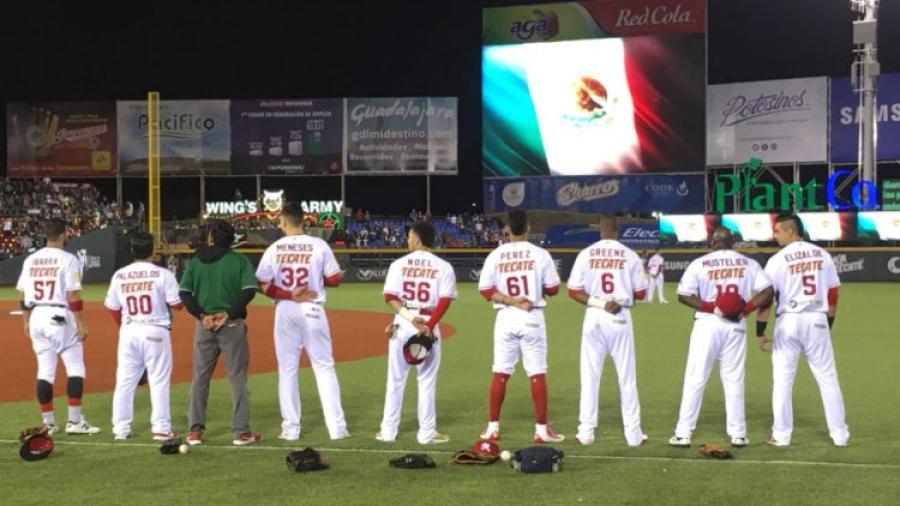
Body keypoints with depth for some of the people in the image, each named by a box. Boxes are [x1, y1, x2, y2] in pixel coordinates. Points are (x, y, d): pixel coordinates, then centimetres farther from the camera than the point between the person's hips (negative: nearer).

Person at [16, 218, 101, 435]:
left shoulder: (30, 260, 8)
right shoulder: (68, 259, -9)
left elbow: (24, 297, 9)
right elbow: (73, 297, -14)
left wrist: (27, 322, 18)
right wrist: (81, 324, -10)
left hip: (37, 317, 6)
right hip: (60, 317, -6)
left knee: (45, 370, 9)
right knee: (75, 368, 3)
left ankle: (48, 423, 10)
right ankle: (74, 420, -1)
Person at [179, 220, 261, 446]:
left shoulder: (195, 262, 4)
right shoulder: (239, 260, -1)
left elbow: (184, 292, -3)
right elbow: (249, 290, -12)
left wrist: (201, 315, -6)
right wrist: (229, 314, -12)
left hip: (204, 325, 2)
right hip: (232, 325, -2)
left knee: (200, 377, 11)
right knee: (237, 377, 3)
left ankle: (195, 430, 11)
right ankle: (241, 432, 3)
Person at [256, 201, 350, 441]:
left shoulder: (274, 249, -2)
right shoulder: (319, 246, -5)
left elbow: (263, 285, -7)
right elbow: (335, 279, -2)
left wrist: (288, 295, -8)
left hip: (285, 311, 1)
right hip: (313, 310, 0)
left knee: (287, 369, 8)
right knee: (324, 367, 5)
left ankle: (291, 429, 9)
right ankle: (336, 427, 1)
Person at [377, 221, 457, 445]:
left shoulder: (399, 264, 2)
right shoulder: (443, 267, 0)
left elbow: (390, 297, -6)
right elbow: (445, 300, -10)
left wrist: (409, 318, -9)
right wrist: (429, 326, -14)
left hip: (402, 325, 1)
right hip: (429, 326, -1)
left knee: (395, 380, 9)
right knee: (427, 381, 6)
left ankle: (388, 431, 13)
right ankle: (427, 433, 7)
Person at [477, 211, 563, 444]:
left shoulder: (495, 255, 0)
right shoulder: (540, 254, -4)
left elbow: (486, 289, -6)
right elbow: (552, 289, -2)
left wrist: (511, 300, -10)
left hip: (505, 317, 2)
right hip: (532, 318, -2)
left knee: (500, 372, 9)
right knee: (537, 373, 3)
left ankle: (493, 427, 11)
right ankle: (541, 428, 3)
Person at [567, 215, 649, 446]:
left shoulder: (586, 254, 0)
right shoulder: (630, 255, -2)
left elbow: (574, 291, -6)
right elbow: (640, 293, 0)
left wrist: (596, 302, -9)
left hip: (594, 317, 0)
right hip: (621, 318, 0)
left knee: (590, 375, 6)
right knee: (627, 377, 6)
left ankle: (586, 432, 5)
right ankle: (633, 433, 8)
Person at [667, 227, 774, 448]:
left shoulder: (700, 264, -2)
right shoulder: (748, 264, 4)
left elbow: (684, 295, -9)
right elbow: (768, 292, -3)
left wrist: (712, 308, -11)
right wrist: (745, 310, -8)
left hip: (707, 324, -2)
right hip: (736, 326, 2)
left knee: (695, 379, 2)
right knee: (734, 380, 10)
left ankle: (683, 433, 0)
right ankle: (738, 433, 9)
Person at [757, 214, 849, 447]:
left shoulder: (778, 260, -6)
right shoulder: (822, 255, 6)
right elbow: (834, 293, 10)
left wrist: (760, 332, -1)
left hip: (788, 322, -3)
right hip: (817, 321, 3)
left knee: (782, 379, 5)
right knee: (827, 378, 9)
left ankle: (781, 435, 5)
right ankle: (840, 434, 10)